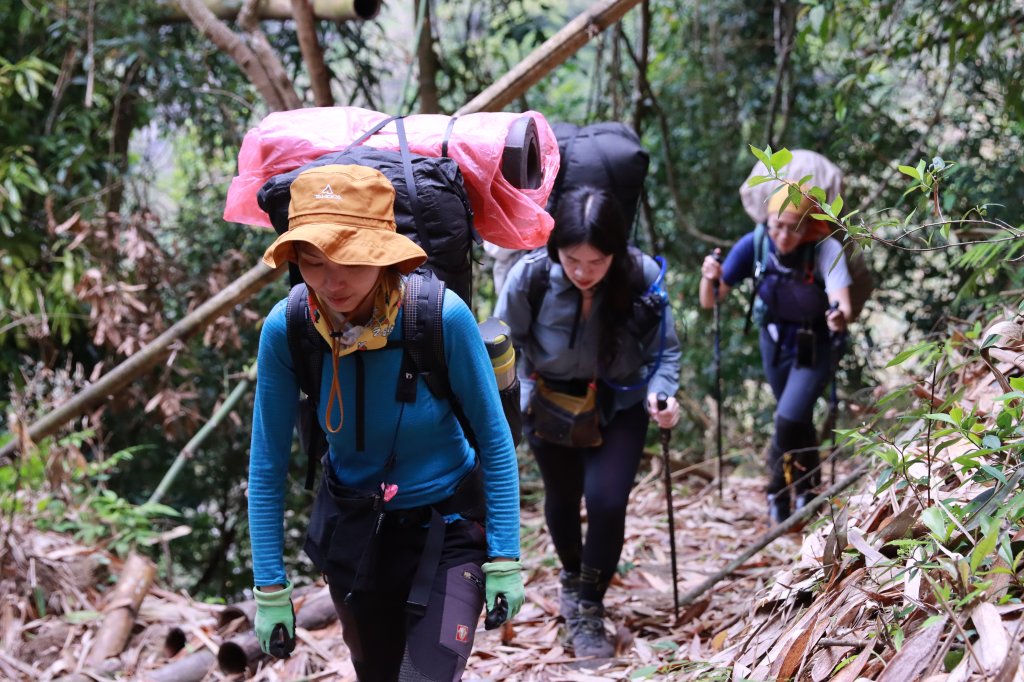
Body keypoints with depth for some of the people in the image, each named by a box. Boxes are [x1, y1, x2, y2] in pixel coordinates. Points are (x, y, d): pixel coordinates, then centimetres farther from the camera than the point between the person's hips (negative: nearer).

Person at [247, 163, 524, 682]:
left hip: (447, 524, -3)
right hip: (352, 529, 3)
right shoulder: (285, 329, -20)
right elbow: (267, 464, -10)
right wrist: (269, 586, -8)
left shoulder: (442, 317, -26)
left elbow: (494, 438, -14)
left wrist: (504, 557, -14)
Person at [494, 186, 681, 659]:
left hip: (619, 406, -1)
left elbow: (664, 351, -15)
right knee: (562, 497, 19)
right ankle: (572, 575, 54)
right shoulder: (529, 277, -28)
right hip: (549, 404, 1)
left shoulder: (643, 276, -28)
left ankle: (589, 610, 11)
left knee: (606, 499, -15)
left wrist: (661, 393, -33)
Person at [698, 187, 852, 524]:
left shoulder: (827, 250, -29)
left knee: (788, 420, -17)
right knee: (798, 422, 17)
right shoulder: (755, 245, -21)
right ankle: (806, 490, 40)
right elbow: (710, 301, -17)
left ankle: (779, 494, 8)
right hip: (776, 344, 3)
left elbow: (842, 303, -42)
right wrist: (710, 278, -38)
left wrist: (840, 317, -64)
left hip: (815, 348, -3)